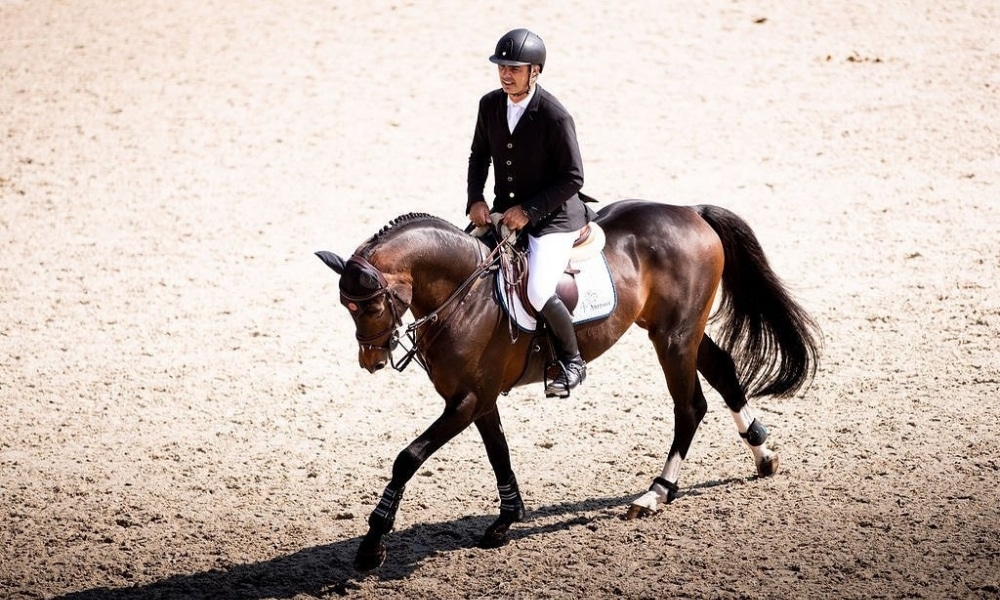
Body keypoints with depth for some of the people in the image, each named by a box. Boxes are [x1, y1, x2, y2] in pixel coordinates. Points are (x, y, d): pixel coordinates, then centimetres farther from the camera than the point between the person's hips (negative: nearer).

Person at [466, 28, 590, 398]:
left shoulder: (555, 117, -20)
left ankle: (572, 362, 2)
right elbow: (479, 156, 14)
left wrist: (529, 211, -21)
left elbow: (572, 179, -16)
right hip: (504, 212, 7)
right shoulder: (490, 105, -1)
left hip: (553, 217, -7)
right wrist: (475, 200, -1)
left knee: (539, 294, -23)